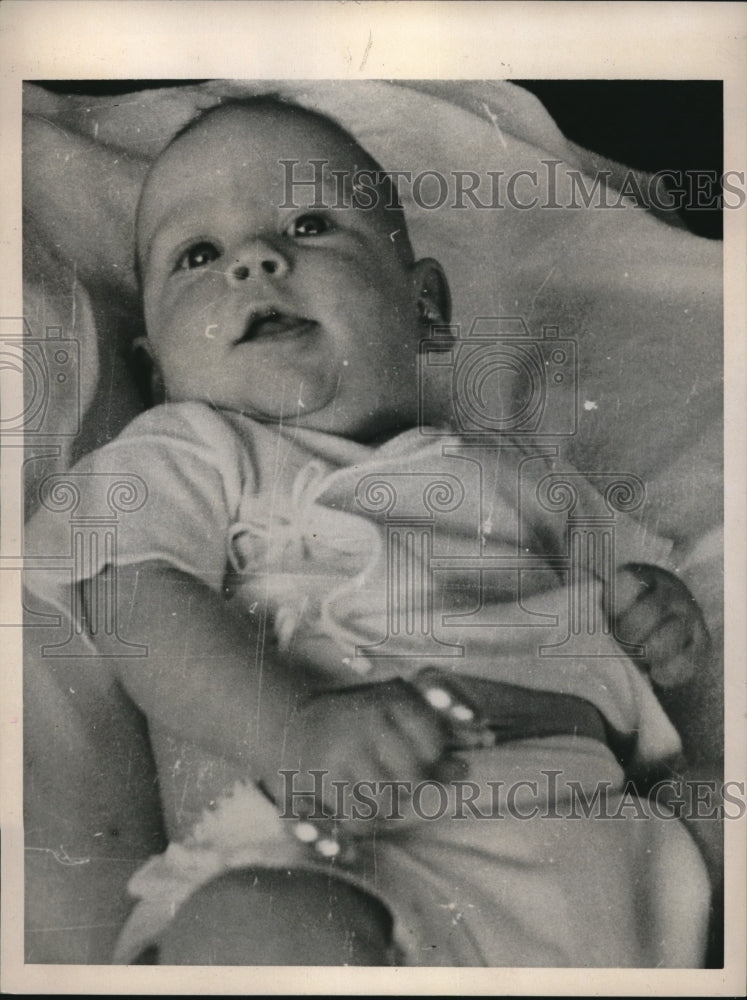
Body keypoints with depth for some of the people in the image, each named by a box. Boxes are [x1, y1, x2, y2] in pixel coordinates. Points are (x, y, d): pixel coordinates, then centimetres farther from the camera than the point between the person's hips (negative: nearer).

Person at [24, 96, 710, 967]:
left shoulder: (509, 468, 25)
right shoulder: (181, 456, 12)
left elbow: (621, 559, 35)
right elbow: (144, 608, -5)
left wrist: (653, 606, 10)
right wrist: (294, 728, -23)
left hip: (567, 819, 4)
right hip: (306, 846, -3)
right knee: (257, 933, -34)